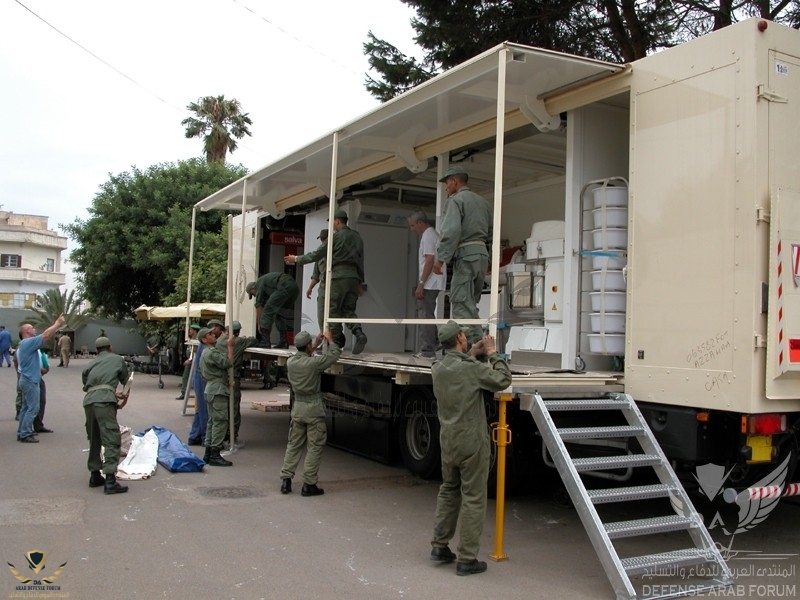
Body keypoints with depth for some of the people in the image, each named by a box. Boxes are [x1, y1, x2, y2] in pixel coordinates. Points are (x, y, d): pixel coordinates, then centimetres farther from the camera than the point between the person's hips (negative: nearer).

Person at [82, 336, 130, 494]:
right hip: (104, 401, -5)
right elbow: (126, 381, 25)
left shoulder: (91, 364, 28)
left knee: (94, 440, 19)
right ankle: (110, 480, -16)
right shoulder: (117, 359, 20)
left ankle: (95, 475, 26)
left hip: (88, 401, 5)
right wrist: (125, 398, 43)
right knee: (112, 440, -8)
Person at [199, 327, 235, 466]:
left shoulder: (206, 352, 20)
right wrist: (229, 346, -10)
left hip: (210, 390, 11)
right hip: (218, 390, -11)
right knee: (220, 422, -10)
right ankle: (215, 455, -10)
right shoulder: (212, 353, -15)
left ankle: (208, 454, 17)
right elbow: (228, 363, -18)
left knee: (213, 421, 13)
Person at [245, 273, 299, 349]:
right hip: (295, 287, 9)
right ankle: (283, 342, 15)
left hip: (285, 287, -9)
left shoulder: (258, 283, 14)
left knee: (267, 311, -1)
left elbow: (259, 305, 7)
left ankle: (264, 342, -3)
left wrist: (259, 324, 11)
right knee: (279, 314, 21)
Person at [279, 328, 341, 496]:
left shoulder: (290, 361, -2)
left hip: (297, 408, 6)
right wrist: (330, 339, 10)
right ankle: (309, 484, 5)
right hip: (314, 409, -6)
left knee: (293, 445, 16)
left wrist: (316, 343, 23)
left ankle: (286, 480, 15)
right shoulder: (313, 363, -19)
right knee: (314, 447, 3)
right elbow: (334, 355, -7)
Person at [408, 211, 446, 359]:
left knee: (426, 315, -9)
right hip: (431, 284, 10)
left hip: (429, 284, -10)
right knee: (424, 315, 11)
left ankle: (427, 351, -9)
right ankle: (424, 350, 13)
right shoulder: (433, 234, 20)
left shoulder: (428, 236, -10)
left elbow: (429, 261, -18)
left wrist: (421, 284, -19)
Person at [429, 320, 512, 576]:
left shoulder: (437, 369, 2)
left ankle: (440, 545, 26)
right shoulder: (472, 369, -18)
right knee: (473, 498, 2)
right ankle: (467, 559, 7)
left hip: (448, 442, 7)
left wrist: (471, 355, 16)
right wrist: (492, 354, 1)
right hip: (472, 442, -7)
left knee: (448, 491, 22)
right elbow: (503, 380, -8)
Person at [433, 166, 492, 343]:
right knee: (470, 303, 11)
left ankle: (472, 343, -17)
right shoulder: (482, 202, 22)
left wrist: (441, 258, -17)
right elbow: (492, 232, 21)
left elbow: (452, 231, -16)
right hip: (483, 253, 8)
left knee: (461, 303, -9)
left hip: (466, 255, -8)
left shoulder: (456, 200, -3)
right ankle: (478, 343, 7)